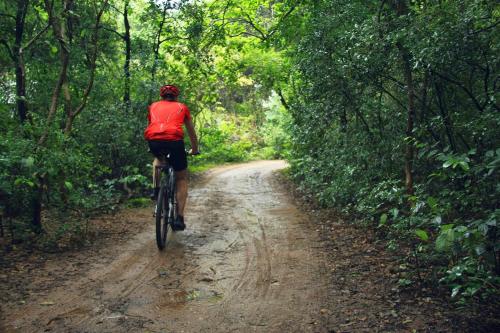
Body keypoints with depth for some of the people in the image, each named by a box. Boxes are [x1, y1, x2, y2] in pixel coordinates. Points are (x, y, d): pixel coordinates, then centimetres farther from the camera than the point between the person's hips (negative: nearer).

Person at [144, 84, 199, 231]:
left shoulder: (154, 106, 29)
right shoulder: (182, 107, 26)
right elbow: (191, 131, 34)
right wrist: (194, 149, 49)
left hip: (153, 140, 2)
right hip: (174, 140, -2)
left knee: (158, 158, 38)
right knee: (182, 178, 16)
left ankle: (156, 189, 19)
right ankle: (179, 217, 5)